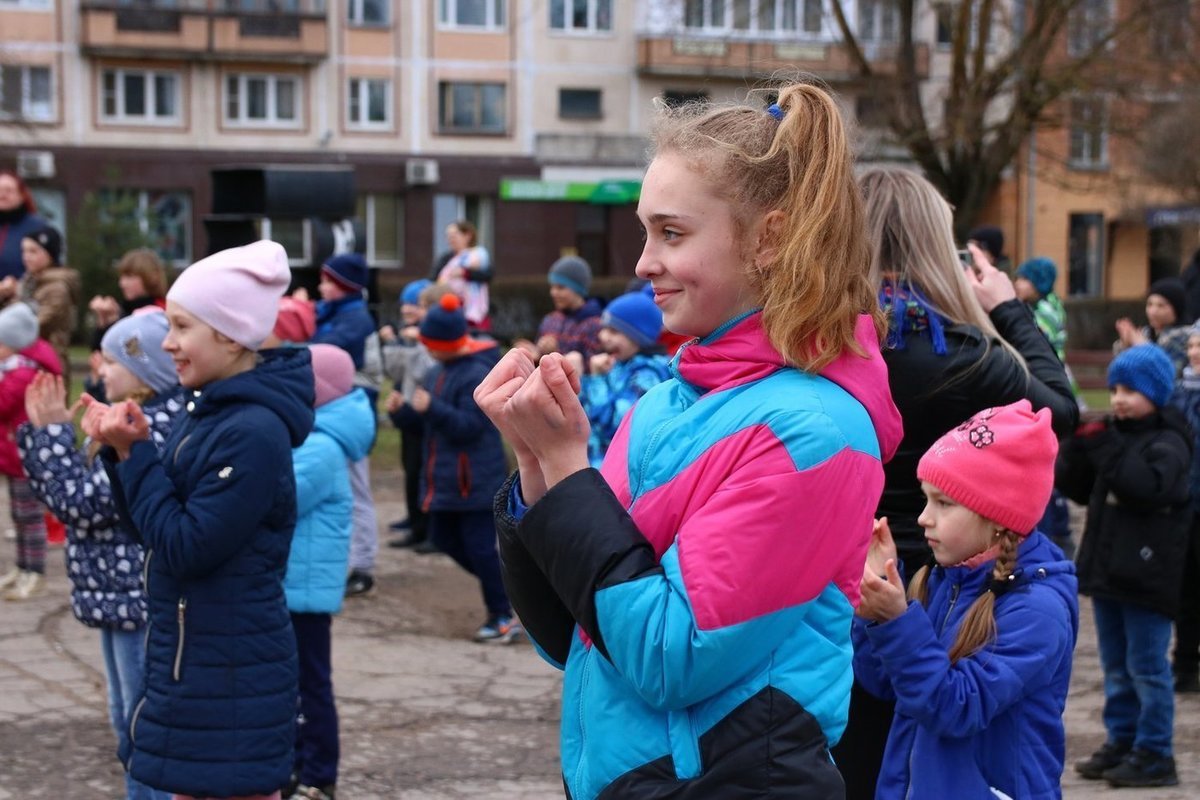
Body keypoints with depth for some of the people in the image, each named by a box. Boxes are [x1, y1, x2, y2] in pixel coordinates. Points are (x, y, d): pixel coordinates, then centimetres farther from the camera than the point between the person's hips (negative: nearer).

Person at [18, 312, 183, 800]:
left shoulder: (159, 428, -19)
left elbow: (85, 503, -22)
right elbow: (67, 496, 13)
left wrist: (53, 433, -16)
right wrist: (40, 430, 4)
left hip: (145, 600, -10)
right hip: (119, 595, 10)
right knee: (129, 724, 19)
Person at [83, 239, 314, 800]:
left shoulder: (254, 433, -21)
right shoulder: (205, 410, 6)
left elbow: (185, 547, -22)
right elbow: (153, 526, 11)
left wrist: (135, 453, -16)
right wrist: (121, 451, -3)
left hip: (233, 670, -9)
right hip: (188, 658, 9)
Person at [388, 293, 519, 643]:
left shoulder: (478, 375, -18)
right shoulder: (438, 373, 11)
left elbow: (471, 425, -24)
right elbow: (420, 418, 16)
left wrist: (431, 408, -33)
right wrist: (402, 410, -5)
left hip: (474, 480, -10)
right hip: (446, 479, 10)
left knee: (479, 547, -5)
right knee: (444, 537, 15)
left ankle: (504, 617, 7)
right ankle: (506, 589, 29)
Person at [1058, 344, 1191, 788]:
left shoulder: (1167, 442, -11)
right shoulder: (1112, 432, 11)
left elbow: (1147, 487, -28)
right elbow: (1076, 488, 12)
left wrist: (1106, 448, -26)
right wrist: (1078, 451, -6)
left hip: (1147, 574, -8)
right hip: (1106, 567, 8)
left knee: (1147, 668, -2)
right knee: (1116, 666, 15)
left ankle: (1155, 755, 5)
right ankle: (1121, 743, 24)